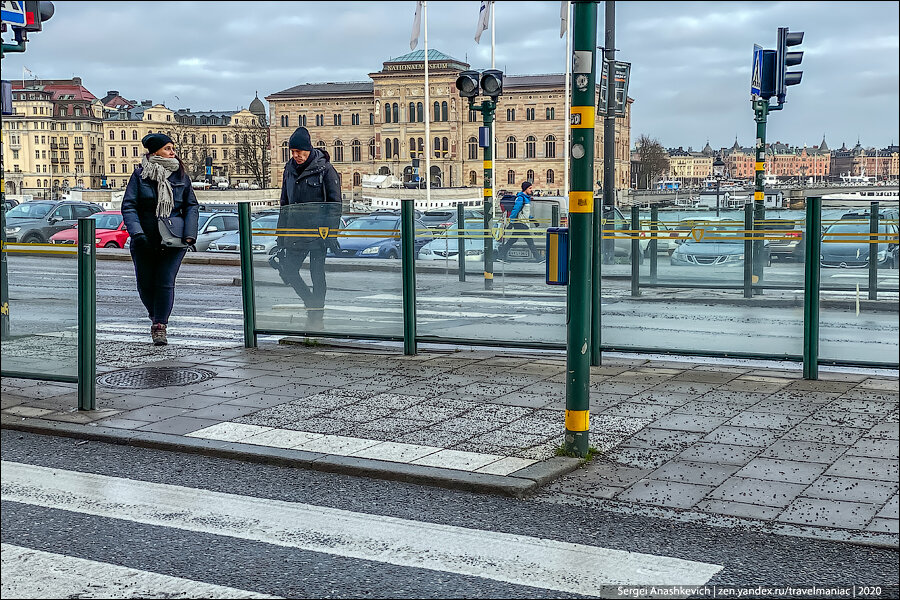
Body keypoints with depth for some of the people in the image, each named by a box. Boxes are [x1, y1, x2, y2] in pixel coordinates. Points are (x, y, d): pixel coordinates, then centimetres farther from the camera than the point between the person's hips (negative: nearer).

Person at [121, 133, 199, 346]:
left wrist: (189, 234, -2)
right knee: (145, 283, 8)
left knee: (166, 282, -8)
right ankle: (155, 316, 34)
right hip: (145, 240, 0)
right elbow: (128, 206, -3)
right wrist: (137, 232, -17)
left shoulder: (181, 176, 6)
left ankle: (160, 325, 3)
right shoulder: (140, 174, 0)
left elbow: (192, 206, 11)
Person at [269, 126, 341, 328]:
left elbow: (335, 203, -6)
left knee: (317, 273, -1)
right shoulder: (290, 169, 10)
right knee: (287, 270, 0)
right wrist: (281, 234, 14)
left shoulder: (324, 169, -7)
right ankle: (312, 304, 17)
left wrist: (331, 230, -14)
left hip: (318, 230, -6)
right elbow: (284, 204, 17)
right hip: (295, 230, 6)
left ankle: (317, 315, 11)